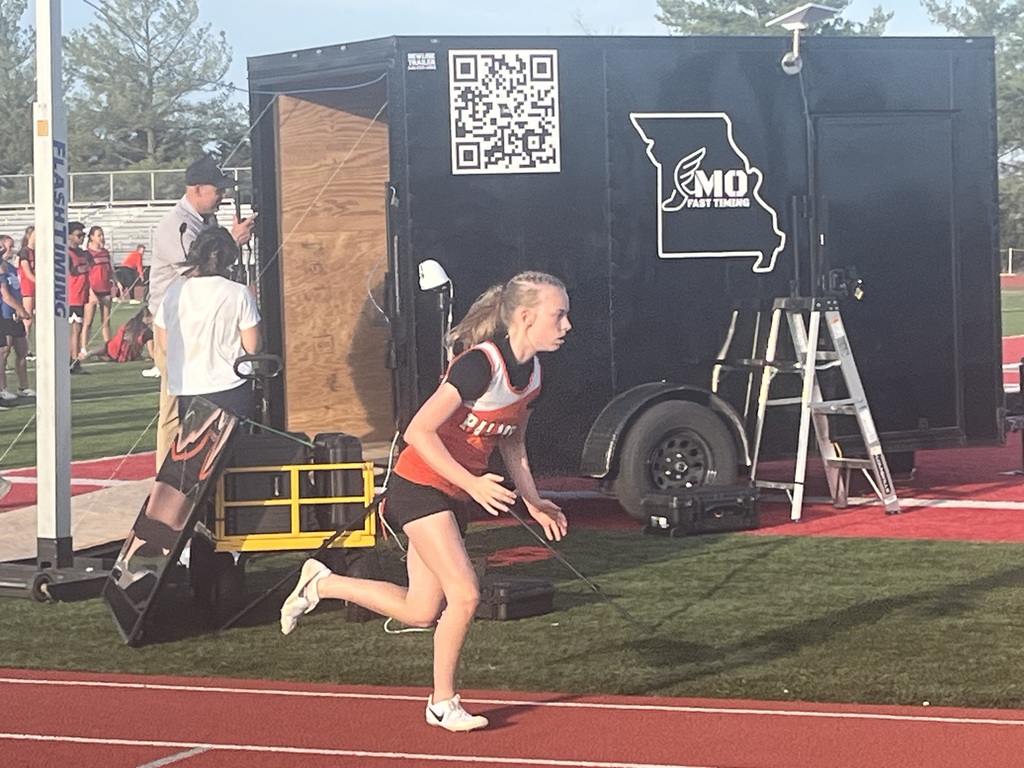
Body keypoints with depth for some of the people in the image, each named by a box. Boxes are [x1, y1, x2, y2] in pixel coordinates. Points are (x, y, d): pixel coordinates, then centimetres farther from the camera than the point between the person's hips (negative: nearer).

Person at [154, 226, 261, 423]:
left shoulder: (173, 291, 2)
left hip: (186, 392, 3)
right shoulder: (238, 293, -8)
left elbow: (164, 348, 8)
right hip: (231, 390, -3)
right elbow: (252, 347, -4)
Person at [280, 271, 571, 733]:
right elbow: (419, 432, -25)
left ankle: (320, 583, 27)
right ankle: (443, 702, 2)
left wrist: (533, 502, 9)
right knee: (465, 595, -16)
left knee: (420, 612, 8)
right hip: (420, 487, -9)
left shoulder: (531, 373, 3)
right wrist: (473, 483, -28)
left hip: (456, 497, 9)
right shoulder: (479, 365, -24)